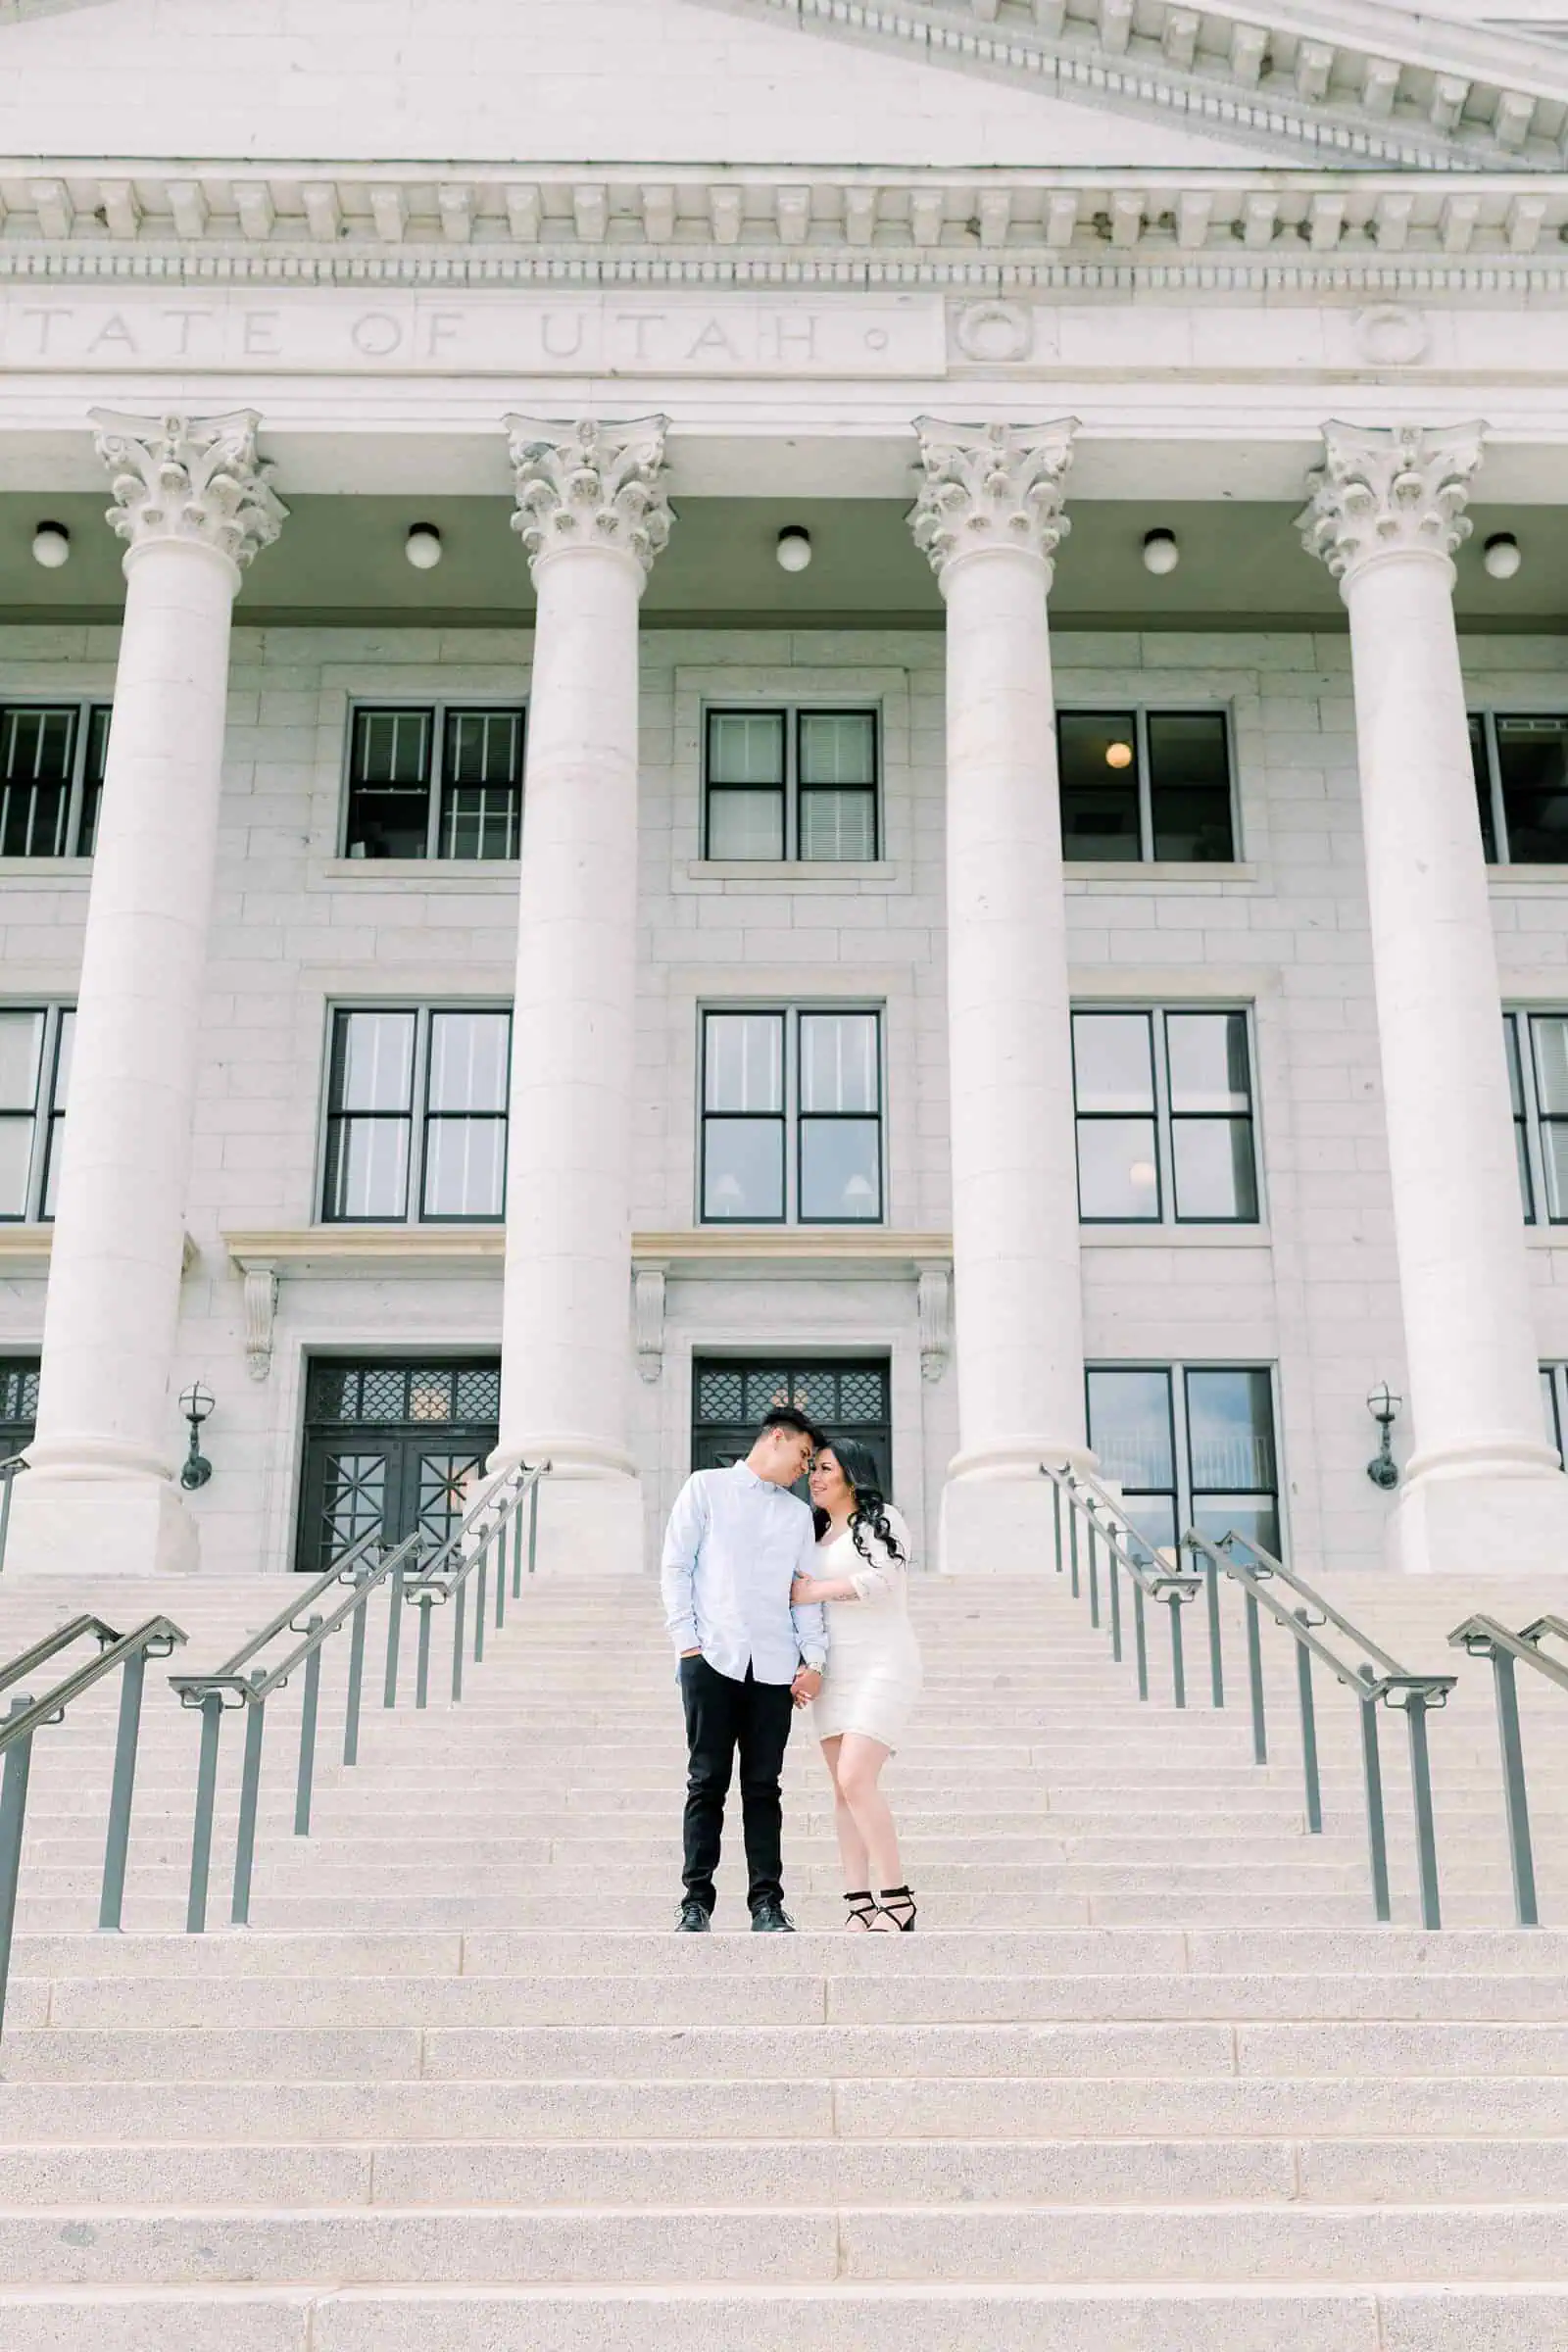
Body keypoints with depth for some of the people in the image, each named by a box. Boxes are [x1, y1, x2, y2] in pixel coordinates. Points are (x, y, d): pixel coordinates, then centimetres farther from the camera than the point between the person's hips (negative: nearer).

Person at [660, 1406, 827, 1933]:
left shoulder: (798, 1514, 20)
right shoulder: (707, 1487, 9)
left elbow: (805, 1592, 15)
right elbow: (675, 1567, 4)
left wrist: (814, 1658, 1)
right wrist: (687, 1642, -5)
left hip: (774, 1666, 3)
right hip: (712, 1657, -3)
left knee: (763, 1786, 2)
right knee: (707, 1782, -2)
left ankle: (767, 1904, 2)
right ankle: (696, 1902, 1)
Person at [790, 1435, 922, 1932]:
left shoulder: (881, 1520, -2)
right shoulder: (817, 1533, 20)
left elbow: (877, 1580, -17)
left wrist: (813, 1592, -9)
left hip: (880, 1666, -7)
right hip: (834, 1672, 7)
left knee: (856, 1779, -19)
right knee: (843, 1787, 0)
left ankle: (897, 1901, -13)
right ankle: (860, 1905, -1)